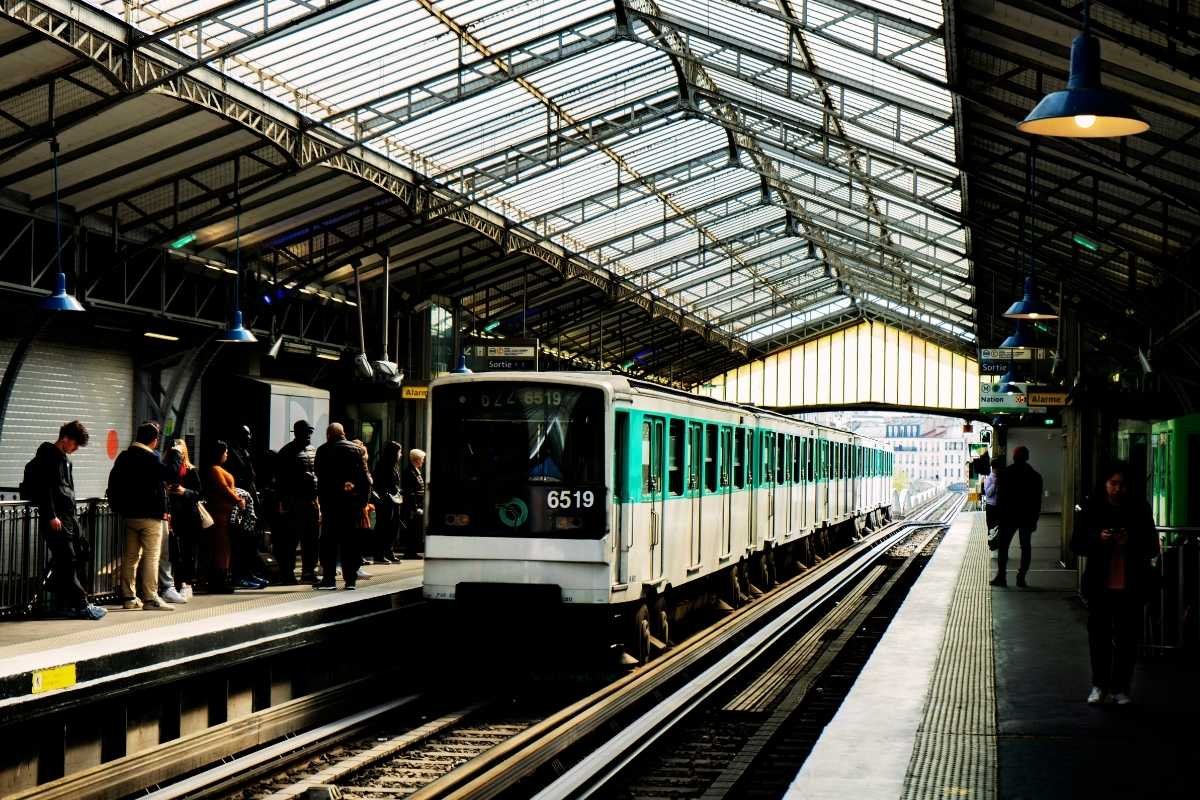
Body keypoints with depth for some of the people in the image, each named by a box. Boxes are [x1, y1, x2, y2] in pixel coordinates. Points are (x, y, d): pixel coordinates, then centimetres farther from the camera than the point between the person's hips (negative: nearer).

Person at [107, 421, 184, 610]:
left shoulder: (123, 457, 10)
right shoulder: (150, 458, -16)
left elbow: (114, 483, 17)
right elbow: (172, 474, -20)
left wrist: (119, 507, 24)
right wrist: (175, 454, -5)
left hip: (129, 515, 8)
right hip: (150, 516, -8)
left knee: (130, 556, 12)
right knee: (151, 557, -5)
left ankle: (128, 596, 15)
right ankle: (150, 598, -9)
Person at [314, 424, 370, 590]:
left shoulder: (323, 450, -2)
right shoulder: (355, 449, 5)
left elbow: (320, 476, -2)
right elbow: (365, 475, 1)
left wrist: (321, 499, 4)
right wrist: (364, 498, 4)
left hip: (331, 499, -2)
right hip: (353, 500, 2)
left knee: (329, 539, 2)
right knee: (351, 539, 7)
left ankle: (329, 578, -2)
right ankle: (351, 579, 7)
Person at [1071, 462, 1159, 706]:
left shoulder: (1139, 509, 0)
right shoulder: (1093, 509, 0)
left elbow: (1152, 548, 3)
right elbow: (1076, 543, 2)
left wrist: (1131, 541, -16)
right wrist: (1098, 538, -17)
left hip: (1131, 586, 0)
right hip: (1100, 585, 0)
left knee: (1127, 638, 3)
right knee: (1099, 635, 6)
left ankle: (1120, 688, 13)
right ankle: (1099, 686, 19)